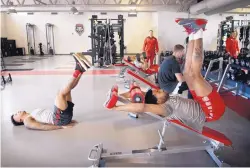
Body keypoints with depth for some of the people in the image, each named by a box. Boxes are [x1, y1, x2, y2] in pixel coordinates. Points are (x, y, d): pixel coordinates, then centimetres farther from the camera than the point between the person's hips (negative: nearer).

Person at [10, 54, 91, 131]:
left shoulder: (32, 115, 31)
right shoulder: (27, 121, 5)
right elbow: (43, 127, -9)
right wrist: (62, 126, -20)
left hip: (65, 114, 8)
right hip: (60, 119, -8)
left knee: (67, 89, 5)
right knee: (60, 94, -27)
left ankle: (81, 69, -18)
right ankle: (77, 71, -24)